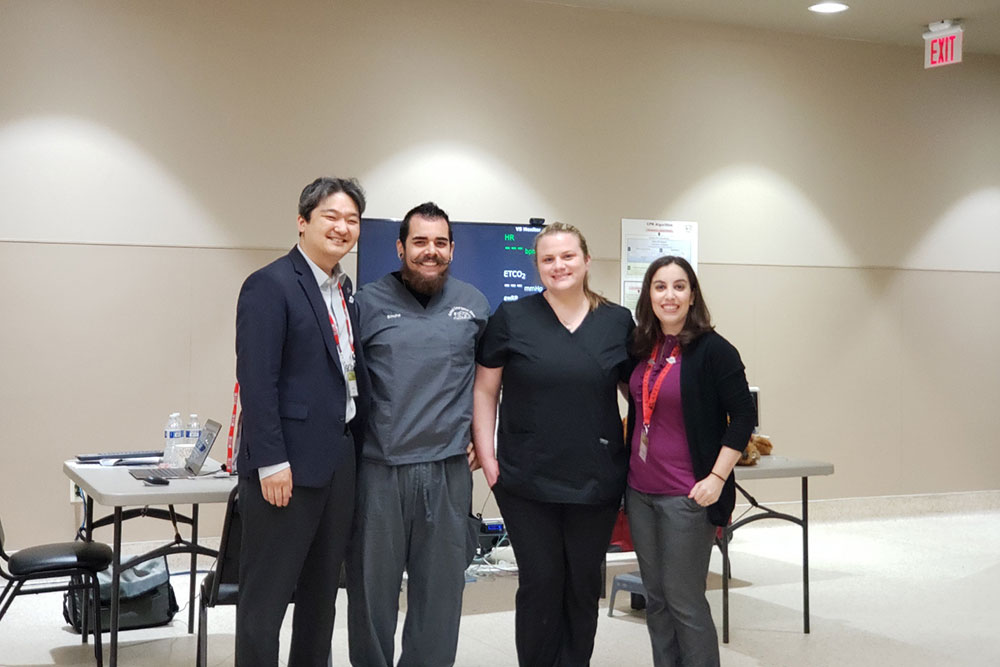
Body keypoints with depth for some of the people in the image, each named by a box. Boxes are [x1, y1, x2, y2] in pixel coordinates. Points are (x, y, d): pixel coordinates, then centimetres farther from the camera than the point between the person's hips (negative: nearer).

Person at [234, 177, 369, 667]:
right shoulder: (270, 285, -11)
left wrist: (357, 440, 9)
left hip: (339, 459, 8)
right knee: (266, 594, 2)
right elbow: (256, 381, -17)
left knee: (323, 589, 17)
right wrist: (271, 461, -21)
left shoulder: (344, 290, 14)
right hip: (289, 463, -8)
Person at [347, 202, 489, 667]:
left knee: (441, 585, 10)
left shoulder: (473, 303, 8)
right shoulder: (369, 301, 1)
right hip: (380, 466, -2)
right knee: (373, 585, 8)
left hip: (449, 467, 2)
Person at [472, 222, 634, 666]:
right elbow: (485, 390, 2)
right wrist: (486, 454, -5)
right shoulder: (511, 318, -1)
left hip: (597, 481, 2)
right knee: (540, 584, 6)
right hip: (527, 481, -2)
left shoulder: (617, 321, 4)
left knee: (584, 585, 12)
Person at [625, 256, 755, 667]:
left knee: (684, 601, -1)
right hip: (640, 492, 6)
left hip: (686, 495, -6)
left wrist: (718, 478, -16)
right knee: (655, 598, 12)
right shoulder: (642, 349, 7)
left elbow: (743, 414, -11)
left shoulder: (713, 350, -10)